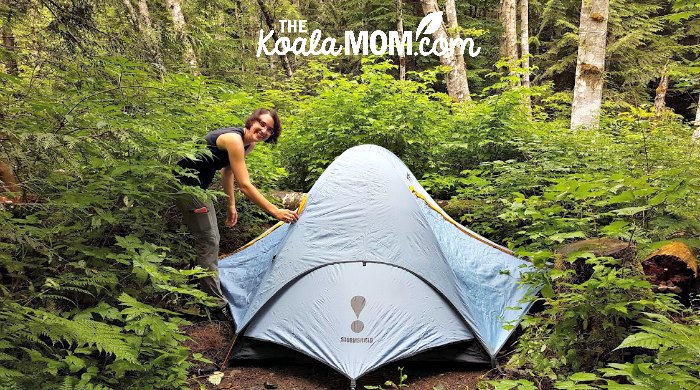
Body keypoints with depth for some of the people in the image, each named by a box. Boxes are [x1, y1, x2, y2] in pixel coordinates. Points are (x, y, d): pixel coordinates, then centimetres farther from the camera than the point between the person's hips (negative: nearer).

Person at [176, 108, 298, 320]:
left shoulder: (249, 144, 3)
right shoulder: (234, 139, -26)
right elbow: (244, 185, -30)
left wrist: (231, 205, 16)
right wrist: (275, 211, -30)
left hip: (198, 184, 10)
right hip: (186, 182, -10)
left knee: (207, 238, 17)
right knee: (208, 240, -9)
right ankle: (216, 306, -3)